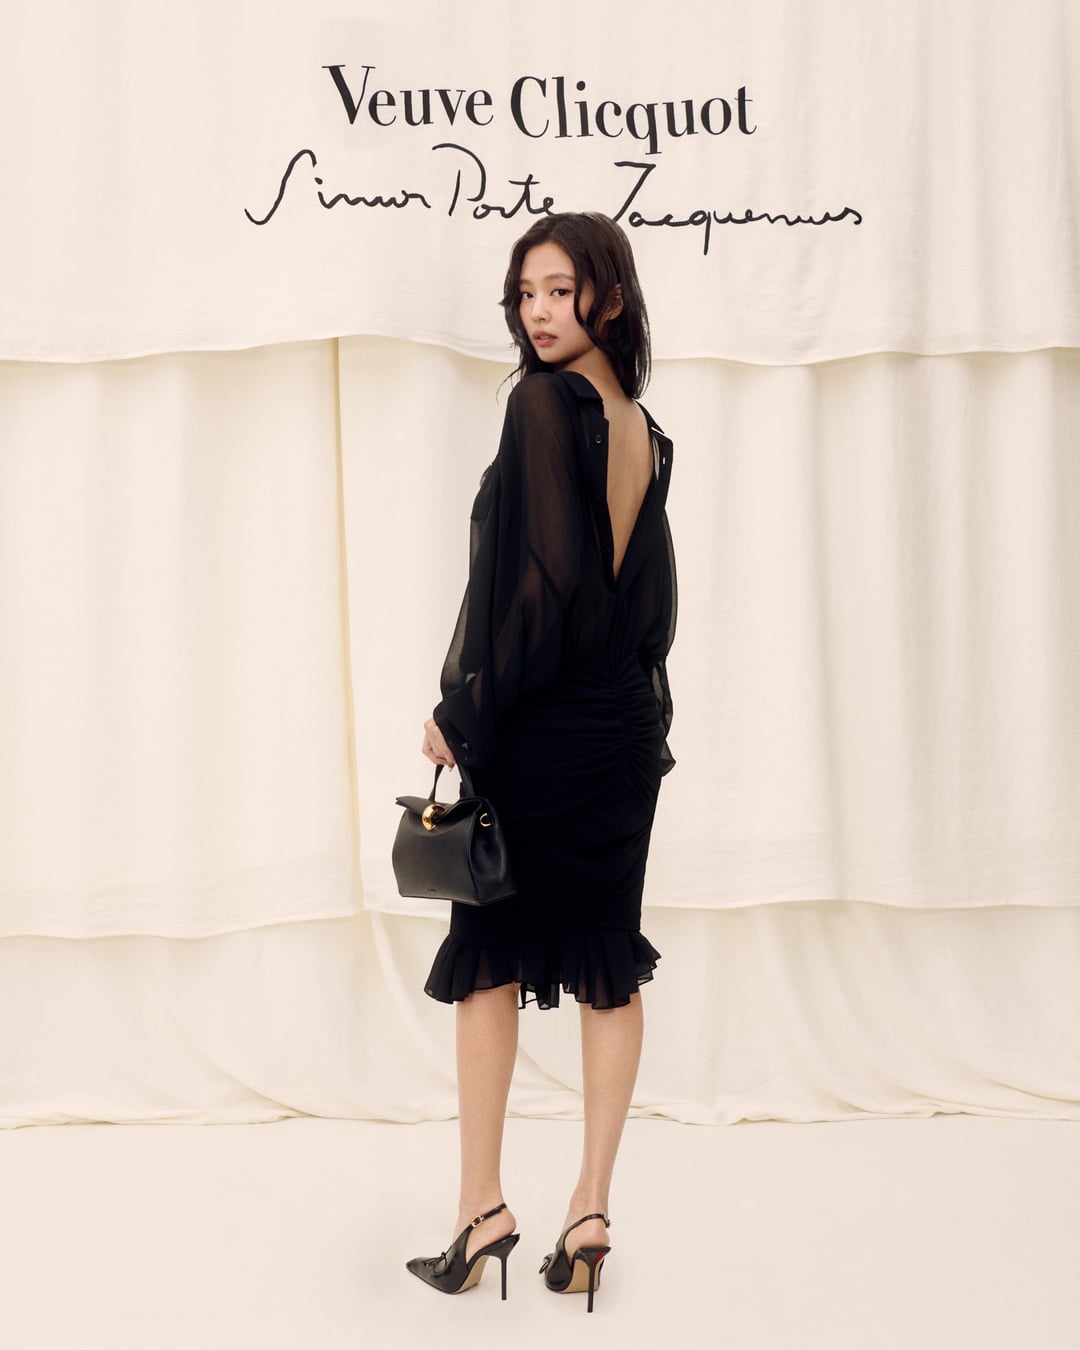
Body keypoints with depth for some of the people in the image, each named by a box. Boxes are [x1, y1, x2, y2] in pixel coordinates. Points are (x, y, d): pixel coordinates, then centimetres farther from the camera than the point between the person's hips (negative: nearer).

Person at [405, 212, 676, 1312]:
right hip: (628, 726, 7)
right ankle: (590, 1211, 13)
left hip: (539, 727, -7)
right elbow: (649, 594, 13)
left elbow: (533, 572, -19)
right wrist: (638, 705, 18)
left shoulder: (541, 404, -12)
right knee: (609, 964, 8)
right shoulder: (647, 434, 11)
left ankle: (482, 1207, 10)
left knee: (490, 956, 5)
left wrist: (459, 709, -14)